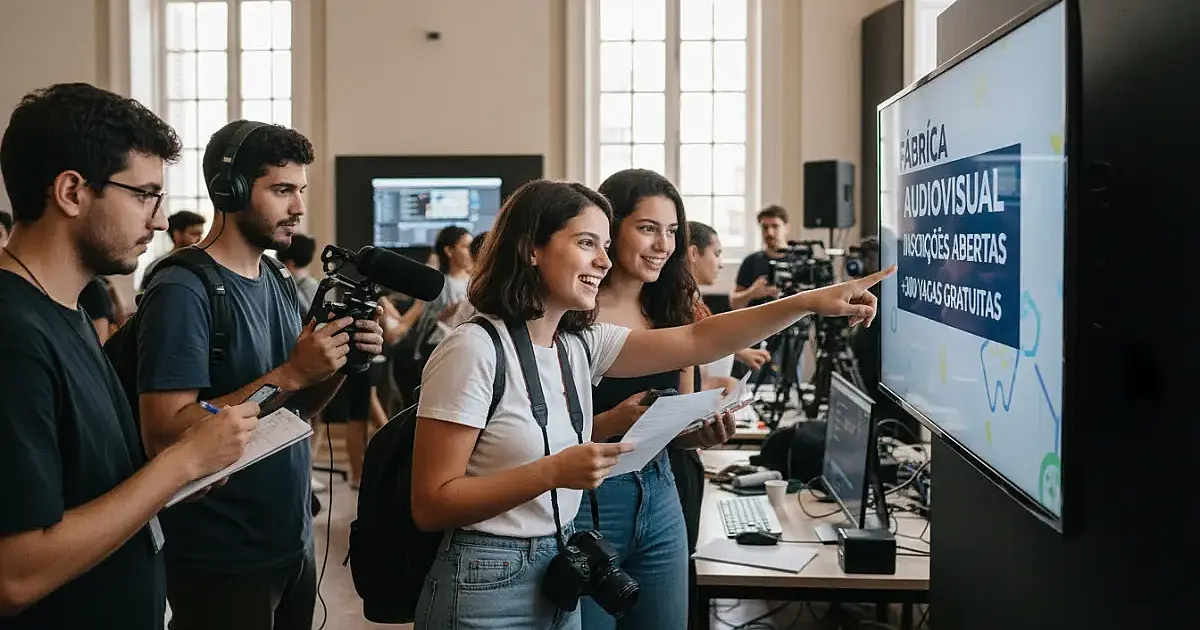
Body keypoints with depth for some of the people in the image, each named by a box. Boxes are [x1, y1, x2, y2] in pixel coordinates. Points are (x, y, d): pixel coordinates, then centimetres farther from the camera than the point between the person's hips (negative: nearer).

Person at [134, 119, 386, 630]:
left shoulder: (278, 283, 7)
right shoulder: (182, 292, -17)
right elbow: (163, 435, -24)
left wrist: (341, 365, -7)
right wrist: (290, 374, -25)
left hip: (293, 544, 7)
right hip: (223, 563, -7)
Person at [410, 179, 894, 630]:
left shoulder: (580, 345, 4)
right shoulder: (473, 350, -18)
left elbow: (698, 341, 1)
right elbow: (431, 506, -19)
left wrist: (808, 302, -6)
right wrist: (554, 472, -27)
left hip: (558, 575, 8)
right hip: (487, 589, -8)